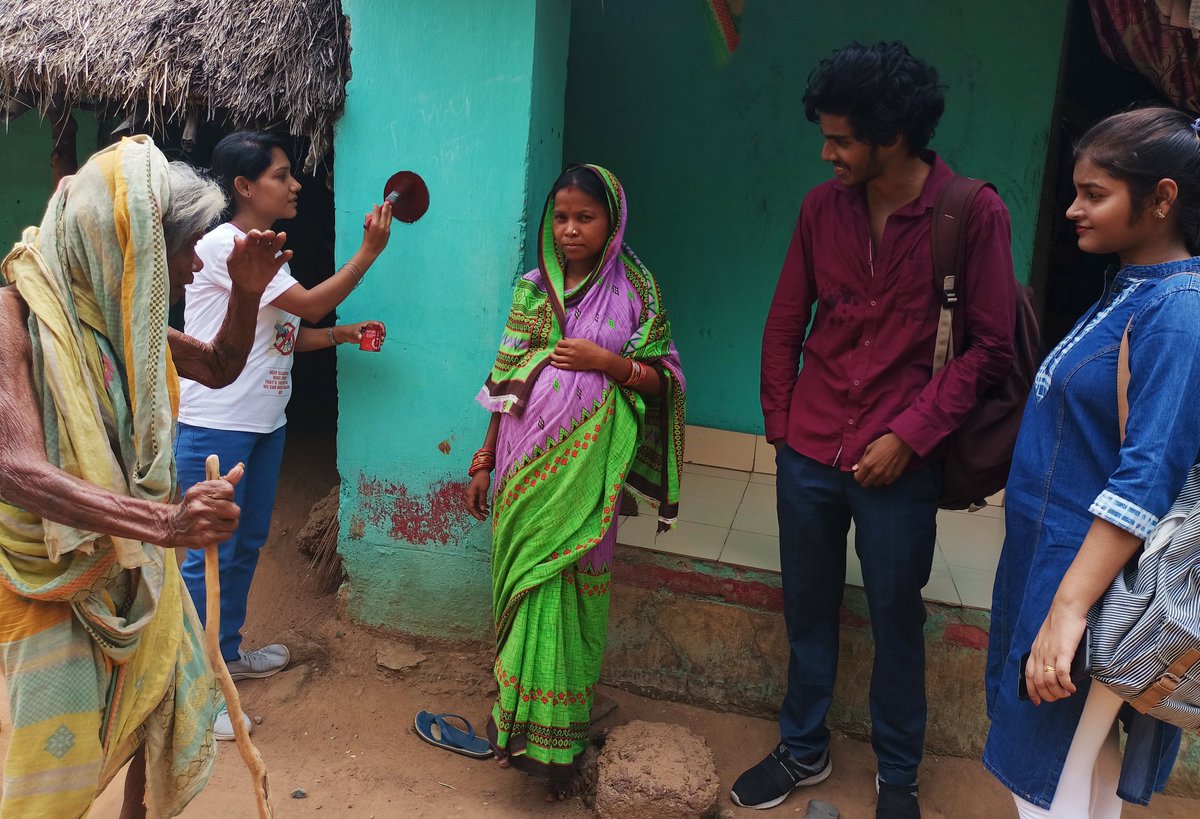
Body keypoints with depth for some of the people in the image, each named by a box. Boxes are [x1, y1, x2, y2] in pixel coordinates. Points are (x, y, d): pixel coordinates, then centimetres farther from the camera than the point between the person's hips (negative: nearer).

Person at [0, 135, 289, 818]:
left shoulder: (128, 314, 0)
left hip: (136, 565, 7)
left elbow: (220, 368, 16)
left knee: (171, 708, 14)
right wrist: (165, 522, -48)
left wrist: (246, 293, -4)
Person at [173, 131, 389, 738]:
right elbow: (309, 304, -18)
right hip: (215, 427, -9)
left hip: (263, 424, 9)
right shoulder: (223, 244, -16)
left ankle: (227, 653, 36)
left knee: (248, 543, 19)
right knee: (211, 554, -3)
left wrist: (343, 334, 3)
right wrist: (370, 251, -14)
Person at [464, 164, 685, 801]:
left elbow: (662, 380, 1)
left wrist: (605, 361, -15)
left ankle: (554, 739, 9)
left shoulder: (634, 293, -1)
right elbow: (504, 385, 12)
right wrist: (483, 463, 11)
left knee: (561, 589, -4)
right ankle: (517, 719, 24)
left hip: (581, 471, -3)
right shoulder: (532, 289, 9)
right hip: (524, 464, 4)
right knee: (522, 583, 8)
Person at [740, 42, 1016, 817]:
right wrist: (779, 417, 8)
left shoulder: (973, 214, -10)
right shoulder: (823, 206, 1)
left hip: (899, 462, -3)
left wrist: (909, 435, -12)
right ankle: (804, 748, 35)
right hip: (808, 451, 3)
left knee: (896, 618, 11)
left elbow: (989, 345, -8)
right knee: (807, 607, 14)